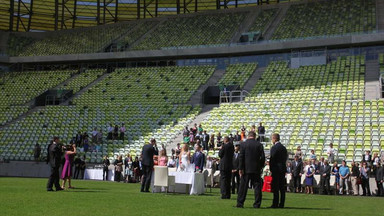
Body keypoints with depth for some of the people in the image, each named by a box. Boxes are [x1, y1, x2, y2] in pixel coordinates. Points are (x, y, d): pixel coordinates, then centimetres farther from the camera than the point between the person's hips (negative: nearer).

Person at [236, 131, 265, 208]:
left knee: (243, 186, 3)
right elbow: (263, 157, 1)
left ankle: (240, 203, 3)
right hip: (256, 169, 1)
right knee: (257, 187, 6)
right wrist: (261, 167, 11)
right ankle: (257, 204, 5)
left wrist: (240, 168, -3)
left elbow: (241, 157, -5)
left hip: (246, 169, -1)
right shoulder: (259, 144, 2)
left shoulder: (243, 144, -2)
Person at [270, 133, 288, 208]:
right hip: (283, 169, 7)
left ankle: (275, 204, -7)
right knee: (282, 187, 8)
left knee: (275, 187, -6)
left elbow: (272, 159, -11)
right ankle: (281, 204, 10)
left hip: (276, 169, -7)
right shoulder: (284, 148, 13)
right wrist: (282, 166, 15)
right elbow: (285, 158, 14)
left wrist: (271, 169, -3)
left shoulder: (274, 148, -10)